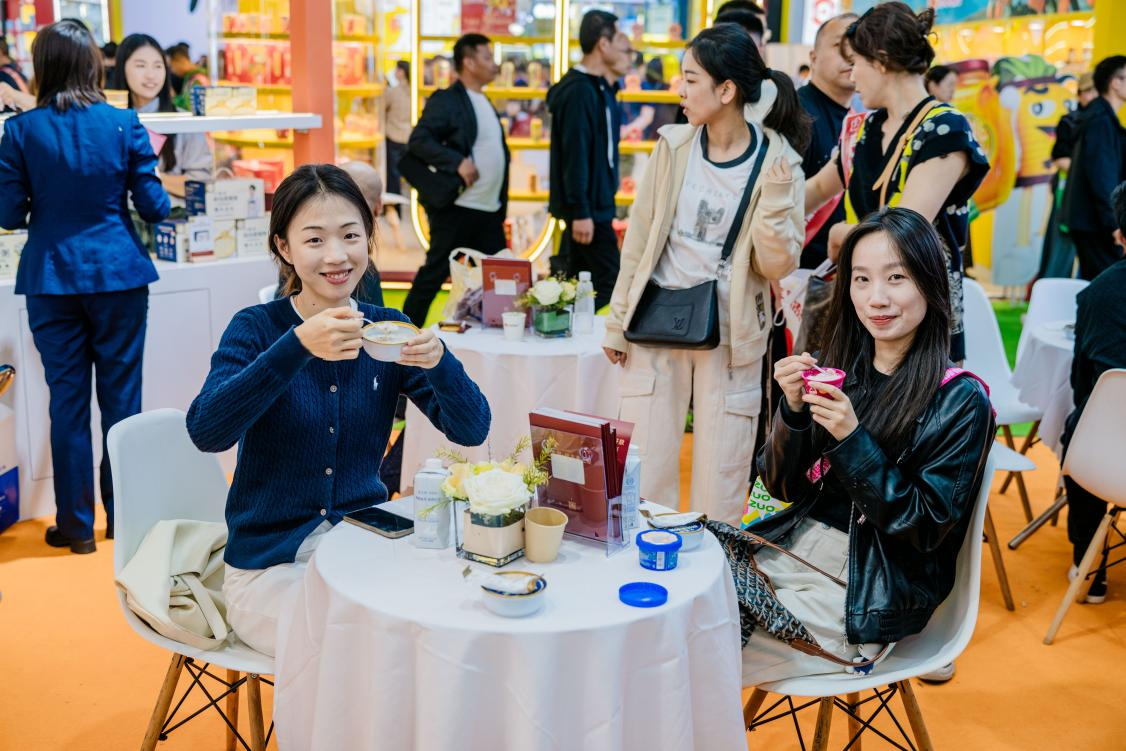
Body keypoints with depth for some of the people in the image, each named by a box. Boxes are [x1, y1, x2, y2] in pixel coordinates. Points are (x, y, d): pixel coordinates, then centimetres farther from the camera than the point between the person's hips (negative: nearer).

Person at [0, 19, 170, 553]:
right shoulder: (124, 124, -5)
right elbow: (153, 207, -3)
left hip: (52, 280, 0)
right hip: (118, 274, 0)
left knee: (67, 399, 8)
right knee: (121, 397, 9)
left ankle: (76, 525, 15)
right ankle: (124, 519, 17)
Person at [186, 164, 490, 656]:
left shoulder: (389, 330, 1)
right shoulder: (256, 330, -9)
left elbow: (471, 430, -7)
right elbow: (206, 430, -27)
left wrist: (438, 361, -27)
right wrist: (299, 347, -38)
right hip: (271, 565, -3)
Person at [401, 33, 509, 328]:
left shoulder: (484, 102, 17)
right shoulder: (446, 101, -9)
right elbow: (418, 140, -18)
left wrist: (502, 202, 15)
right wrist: (457, 162, -28)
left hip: (490, 210, 8)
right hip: (457, 208, -8)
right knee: (435, 272, -1)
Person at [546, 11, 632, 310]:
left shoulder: (598, 89, 13)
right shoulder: (579, 90, -17)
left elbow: (599, 148, 11)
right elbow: (575, 154, -22)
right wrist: (580, 212, -24)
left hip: (598, 203, 10)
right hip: (587, 207, -10)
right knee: (604, 283, -8)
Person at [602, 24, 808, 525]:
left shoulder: (777, 161, -8)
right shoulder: (673, 145, -2)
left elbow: (777, 265, -9)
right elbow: (638, 239, 4)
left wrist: (773, 197, -24)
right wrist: (617, 324, 6)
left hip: (730, 337, -2)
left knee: (721, 482, 7)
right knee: (644, 473, 7)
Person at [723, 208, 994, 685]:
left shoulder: (960, 401, -10)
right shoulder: (837, 366, 4)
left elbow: (926, 528, -13)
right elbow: (782, 487, 6)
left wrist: (852, 439, -22)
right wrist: (793, 410, -12)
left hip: (871, 593, -5)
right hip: (790, 548, 5)